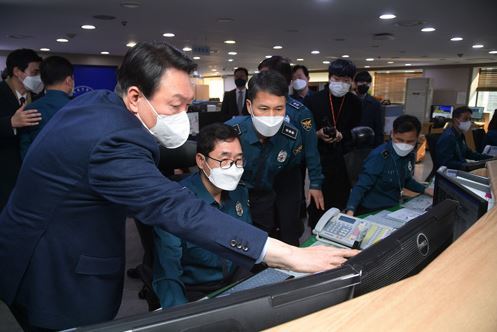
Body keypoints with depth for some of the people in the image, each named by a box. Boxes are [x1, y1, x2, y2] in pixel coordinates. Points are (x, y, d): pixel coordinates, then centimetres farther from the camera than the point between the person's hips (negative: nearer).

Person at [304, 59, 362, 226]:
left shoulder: (355, 102, 4)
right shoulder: (313, 100, -3)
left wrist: (343, 135, -11)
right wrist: (317, 134, -17)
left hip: (345, 160, 2)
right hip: (319, 158, -2)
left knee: (341, 201, 8)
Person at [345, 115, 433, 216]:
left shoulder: (410, 155, -1)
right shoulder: (379, 156, -23)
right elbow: (360, 187, -25)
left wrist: (425, 190, 10)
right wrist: (350, 210, -38)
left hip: (393, 206, 6)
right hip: (372, 211, -6)